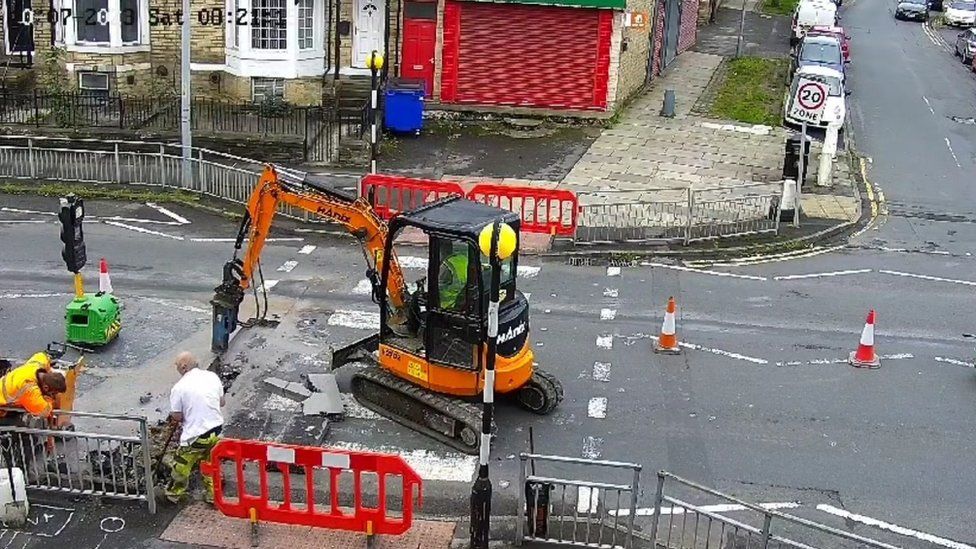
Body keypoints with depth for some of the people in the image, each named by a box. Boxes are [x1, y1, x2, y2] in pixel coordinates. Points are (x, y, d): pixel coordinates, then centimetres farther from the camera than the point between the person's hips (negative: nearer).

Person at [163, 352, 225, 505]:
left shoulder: (179, 387, -14)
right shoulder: (213, 376, -1)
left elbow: (176, 417, -8)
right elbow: (222, 402, 10)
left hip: (195, 435, -5)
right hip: (216, 430, 5)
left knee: (181, 466, 18)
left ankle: (174, 494, 36)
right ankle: (213, 494, 34)